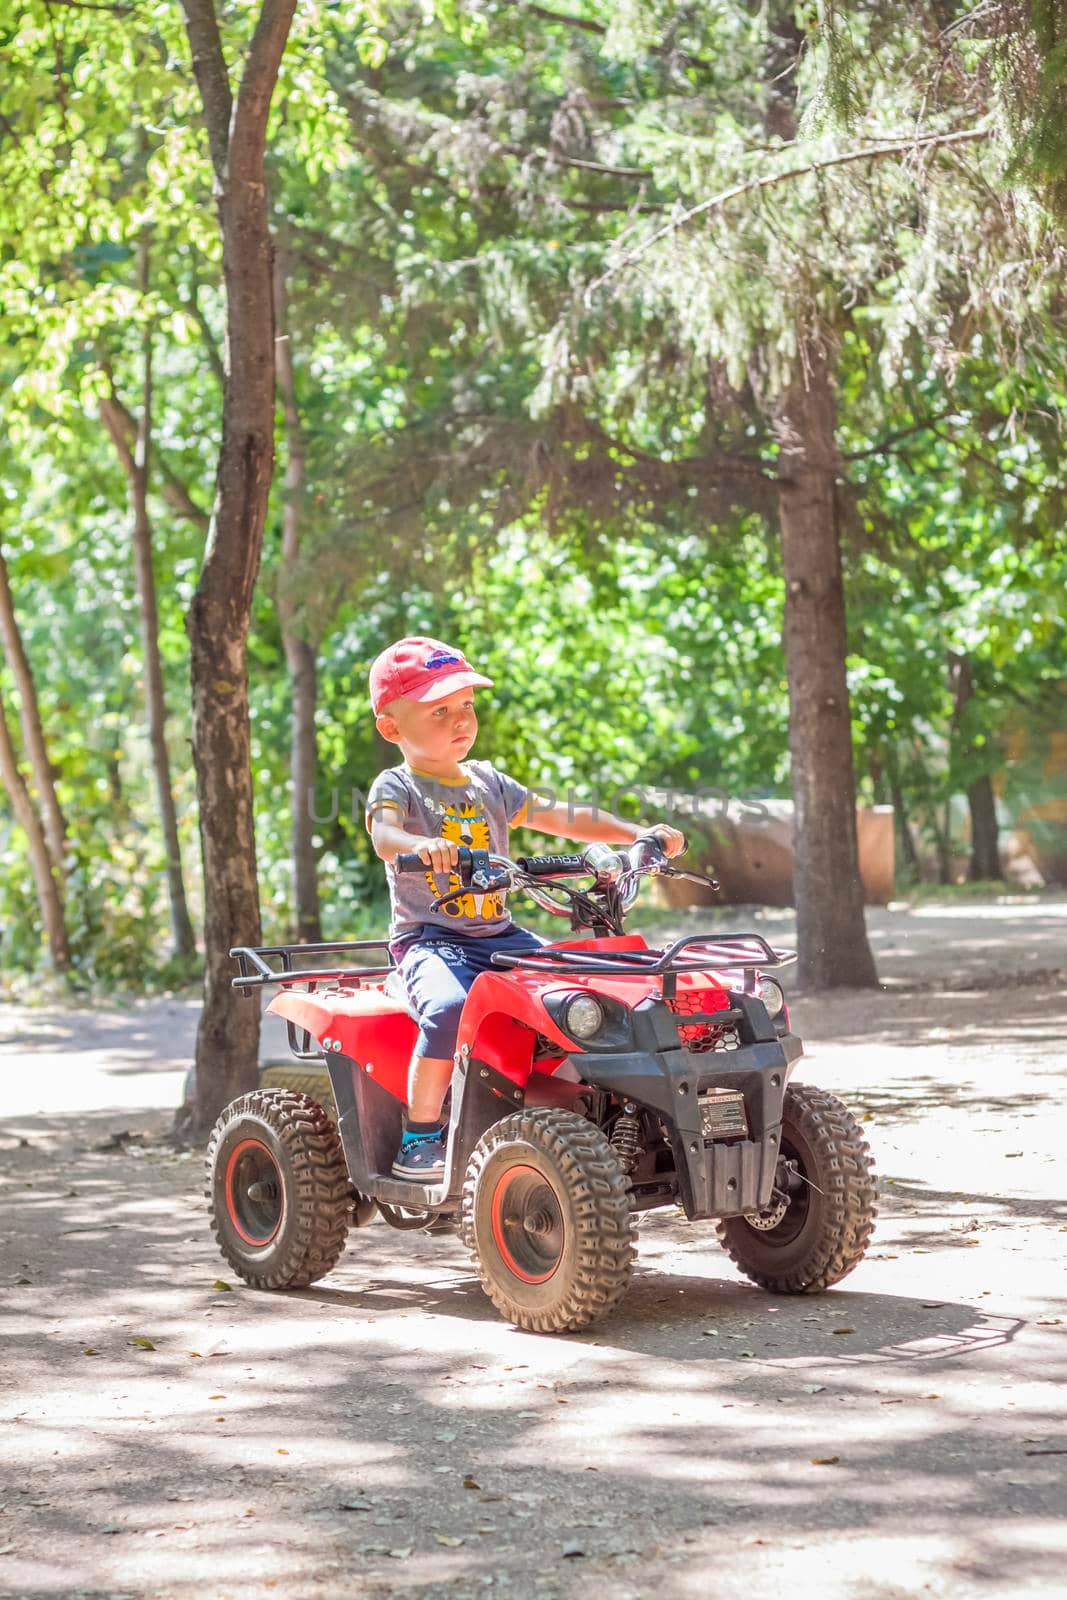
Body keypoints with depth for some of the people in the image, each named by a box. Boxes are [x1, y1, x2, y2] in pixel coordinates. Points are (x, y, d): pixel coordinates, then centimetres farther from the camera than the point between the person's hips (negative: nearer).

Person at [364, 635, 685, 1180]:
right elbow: (384, 833, -24)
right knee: (449, 1007, -35)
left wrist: (639, 833, 4)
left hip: (501, 935, 6)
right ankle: (419, 1138, -22)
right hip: (429, 940, -6)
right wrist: (421, 845, -48)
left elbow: (564, 818, 17)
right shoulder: (396, 787, -2)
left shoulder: (488, 783, 16)